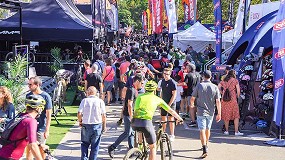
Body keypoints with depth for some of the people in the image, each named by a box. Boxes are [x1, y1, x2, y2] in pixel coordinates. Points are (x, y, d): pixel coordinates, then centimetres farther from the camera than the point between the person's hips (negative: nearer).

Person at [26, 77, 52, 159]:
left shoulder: (46, 96, -11)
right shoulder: (28, 95, 3)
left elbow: (49, 115, -10)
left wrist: (47, 130, -13)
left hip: (41, 128, -4)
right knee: (28, 148, 8)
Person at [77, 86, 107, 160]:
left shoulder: (84, 100, -4)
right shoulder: (100, 101, -2)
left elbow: (79, 114, -9)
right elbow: (104, 115, -5)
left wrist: (80, 121, 8)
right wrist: (104, 126, 6)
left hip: (86, 125, 0)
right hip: (97, 125, 0)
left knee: (85, 144, 16)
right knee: (95, 146, 10)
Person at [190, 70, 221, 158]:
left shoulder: (199, 85, -7)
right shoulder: (215, 87, -2)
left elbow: (192, 98, -3)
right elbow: (218, 101, -4)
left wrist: (191, 105, 19)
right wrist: (219, 114, 0)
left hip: (201, 111, -3)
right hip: (210, 112, 3)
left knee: (202, 130, -6)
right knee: (208, 129, 21)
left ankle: (205, 150, -18)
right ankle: (206, 145, 39)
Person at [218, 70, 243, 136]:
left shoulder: (223, 81, 11)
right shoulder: (235, 80, 1)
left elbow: (218, 87, 2)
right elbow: (238, 90, -5)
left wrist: (222, 93, 12)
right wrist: (237, 96, 12)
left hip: (224, 100, 4)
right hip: (232, 99, -4)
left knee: (226, 115, 13)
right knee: (236, 115, 3)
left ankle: (226, 130, 18)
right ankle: (236, 131, 0)